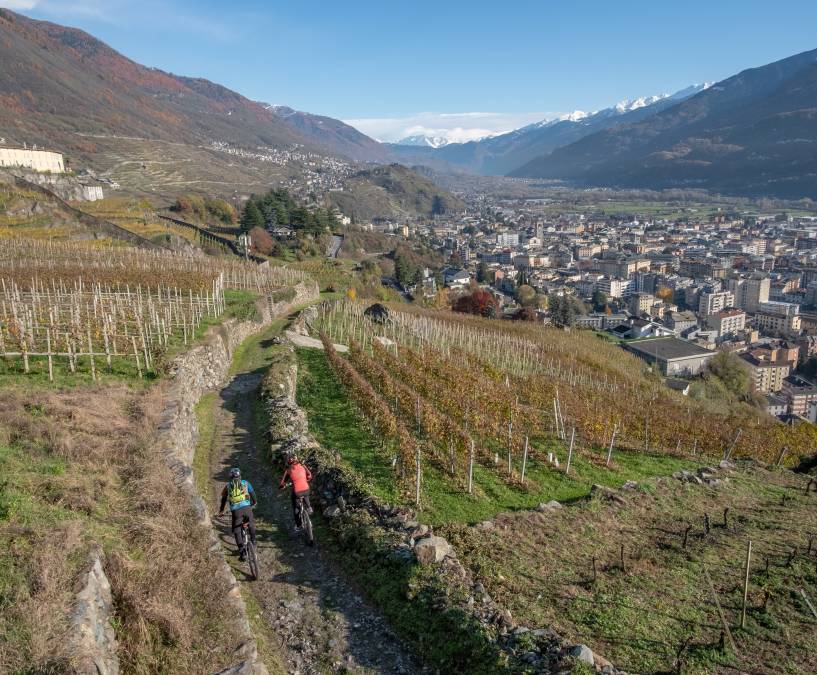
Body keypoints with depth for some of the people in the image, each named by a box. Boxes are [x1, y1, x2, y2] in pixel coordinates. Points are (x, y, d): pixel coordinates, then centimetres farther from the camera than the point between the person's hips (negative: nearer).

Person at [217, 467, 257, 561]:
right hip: (247, 507, 0)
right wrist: (254, 502, 43)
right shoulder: (245, 483, 14)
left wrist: (221, 510, 36)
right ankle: (253, 541, 35)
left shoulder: (227, 486, 16)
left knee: (237, 530, 9)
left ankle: (242, 551, 2)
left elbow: (223, 499, 23)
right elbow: (252, 493, 24)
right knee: (251, 524, 28)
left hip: (236, 510, 0)